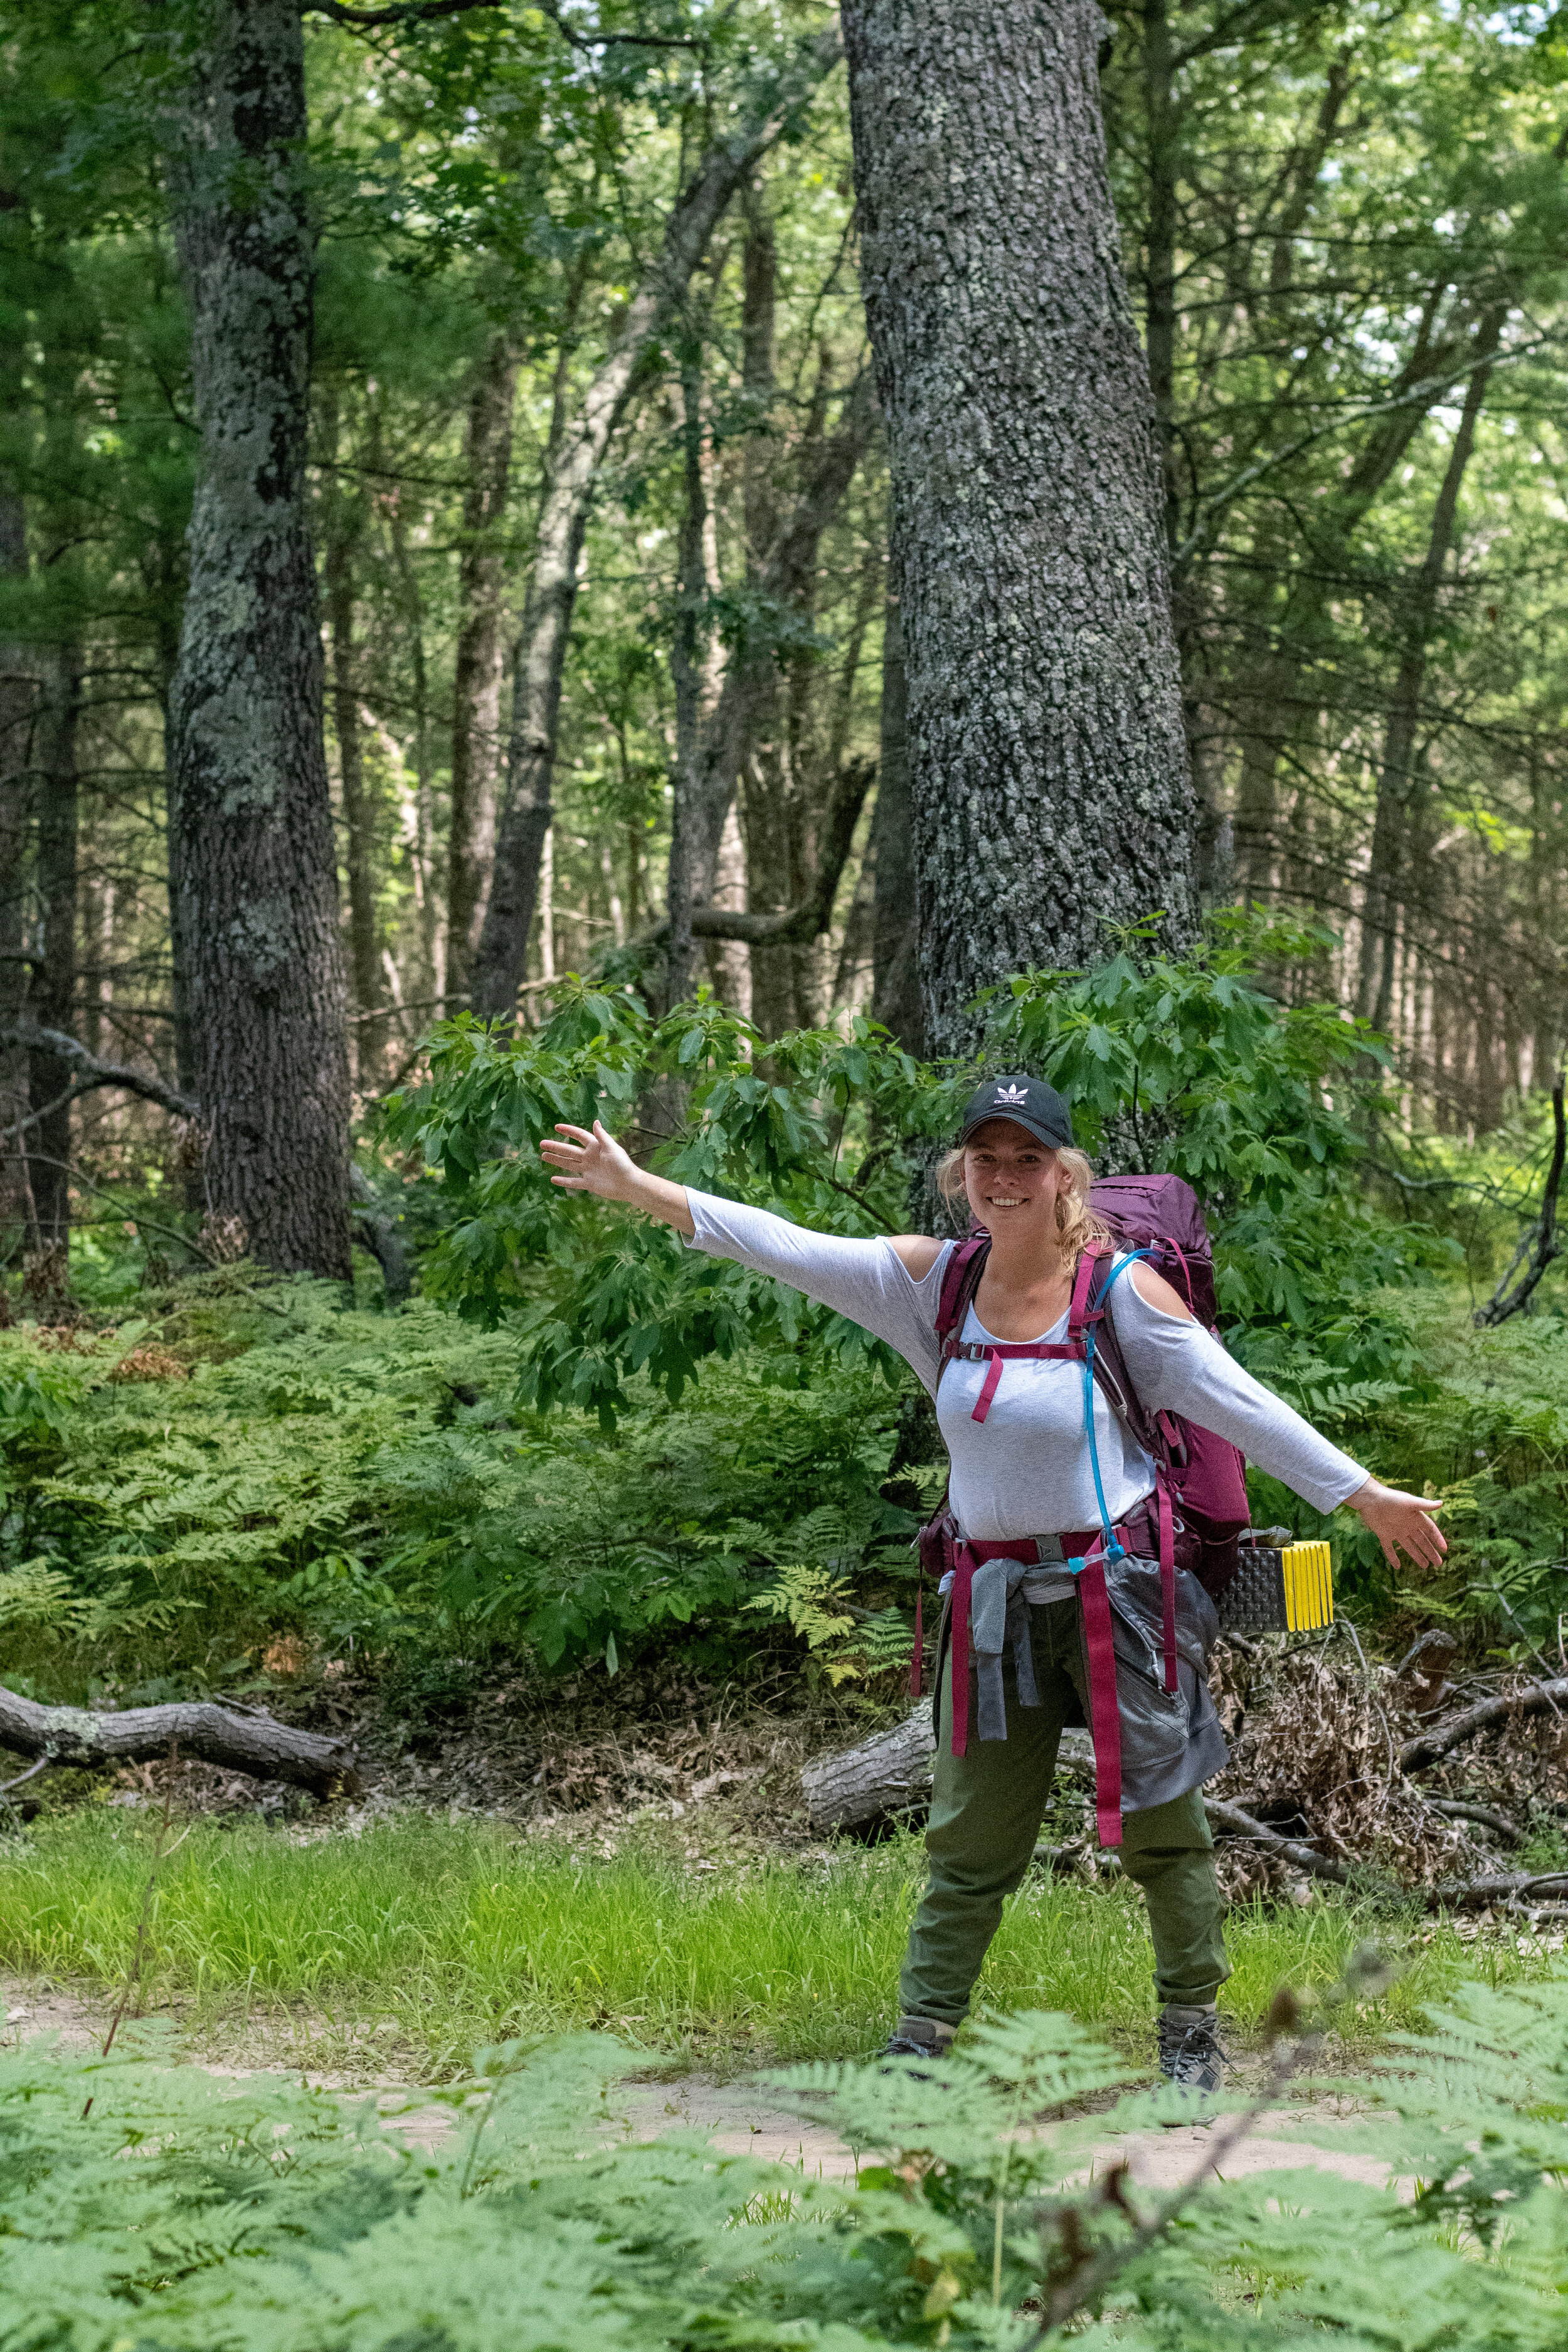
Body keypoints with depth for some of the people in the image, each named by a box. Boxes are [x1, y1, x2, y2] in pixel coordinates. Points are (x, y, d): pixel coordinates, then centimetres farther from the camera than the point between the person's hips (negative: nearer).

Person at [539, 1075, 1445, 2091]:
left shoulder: (1122, 1288, -9)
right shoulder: (932, 1280, 0)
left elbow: (1239, 1402, -5)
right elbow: (784, 1247, -4)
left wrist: (1365, 1494, -5)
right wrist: (636, 1186, -9)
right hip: (995, 1601, 3)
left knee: (1161, 1823, 6)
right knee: (969, 1841, 9)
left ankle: (1192, 2029, 23)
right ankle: (921, 2038, 16)